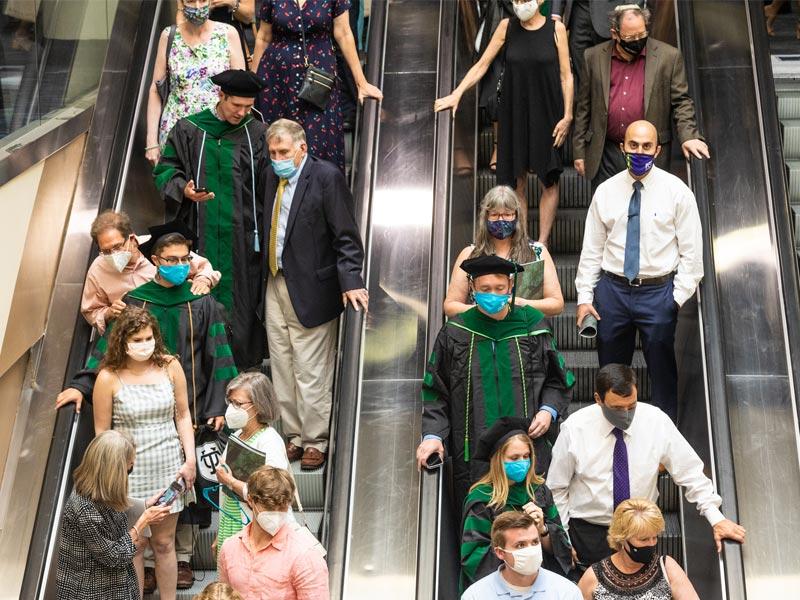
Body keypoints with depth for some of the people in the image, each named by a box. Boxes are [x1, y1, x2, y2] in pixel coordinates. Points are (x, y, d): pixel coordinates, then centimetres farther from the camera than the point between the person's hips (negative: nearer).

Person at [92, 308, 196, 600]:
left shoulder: (170, 367, -6)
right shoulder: (109, 378, -11)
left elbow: (183, 416, 3)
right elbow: (102, 432, -3)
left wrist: (190, 459, 1)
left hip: (167, 466, 2)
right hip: (129, 470, -1)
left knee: (163, 543, 13)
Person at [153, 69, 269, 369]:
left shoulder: (257, 133, 2)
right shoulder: (188, 130, 2)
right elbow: (165, 169, 8)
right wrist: (183, 189, -13)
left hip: (242, 237, 0)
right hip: (200, 237, 0)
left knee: (240, 300, 5)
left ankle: (242, 367, 20)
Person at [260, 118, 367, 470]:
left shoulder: (326, 176, -9)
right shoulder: (270, 177, 11)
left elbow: (346, 236, -12)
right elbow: (268, 228, 14)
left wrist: (351, 280, -22)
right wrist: (263, 274, 7)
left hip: (310, 289, -7)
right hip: (275, 285, 7)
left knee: (312, 375, 0)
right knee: (282, 371, 13)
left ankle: (315, 442, 15)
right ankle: (293, 437, 26)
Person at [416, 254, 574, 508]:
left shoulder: (532, 326, 4)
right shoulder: (455, 333, 3)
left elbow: (557, 380, 13)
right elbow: (436, 391, 7)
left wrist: (548, 410, -4)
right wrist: (433, 435, -4)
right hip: (473, 455, 0)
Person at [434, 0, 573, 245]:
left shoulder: (556, 29, -2)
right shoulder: (507, 26, 2)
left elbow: (566, 76, -1)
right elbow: (482, 64, 3)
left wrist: (567, 116, -7)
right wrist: (457, 94, -7)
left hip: (546, 114, -1)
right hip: (513, 114, 1)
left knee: (549, 181, 3)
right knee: (516, 182, 4)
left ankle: (542, 244, 13)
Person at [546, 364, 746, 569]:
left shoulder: (655, 421, -12)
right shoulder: (574, 429, -15)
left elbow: (690, 472, -3)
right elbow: (556, 488, -3)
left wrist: (716, 518, -10)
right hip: (588, 532, -2)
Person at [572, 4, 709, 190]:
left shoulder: (668, 56, -1)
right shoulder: (594, 57, 3)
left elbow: (681, 101, 3)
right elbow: (584, 106, 8)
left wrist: (688, 136, -14)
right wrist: (579, 151, 7)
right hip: (605, 155, 1)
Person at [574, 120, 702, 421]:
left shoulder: (676, 191, -4)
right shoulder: (606, 191, 2)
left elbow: (691, 250, -2)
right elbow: (591, 249, 4)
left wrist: (679, 295, -8)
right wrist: (584, 296, 0)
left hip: (658, 292, -2)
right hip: (612, 289, 2)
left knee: (662, 370, 9)